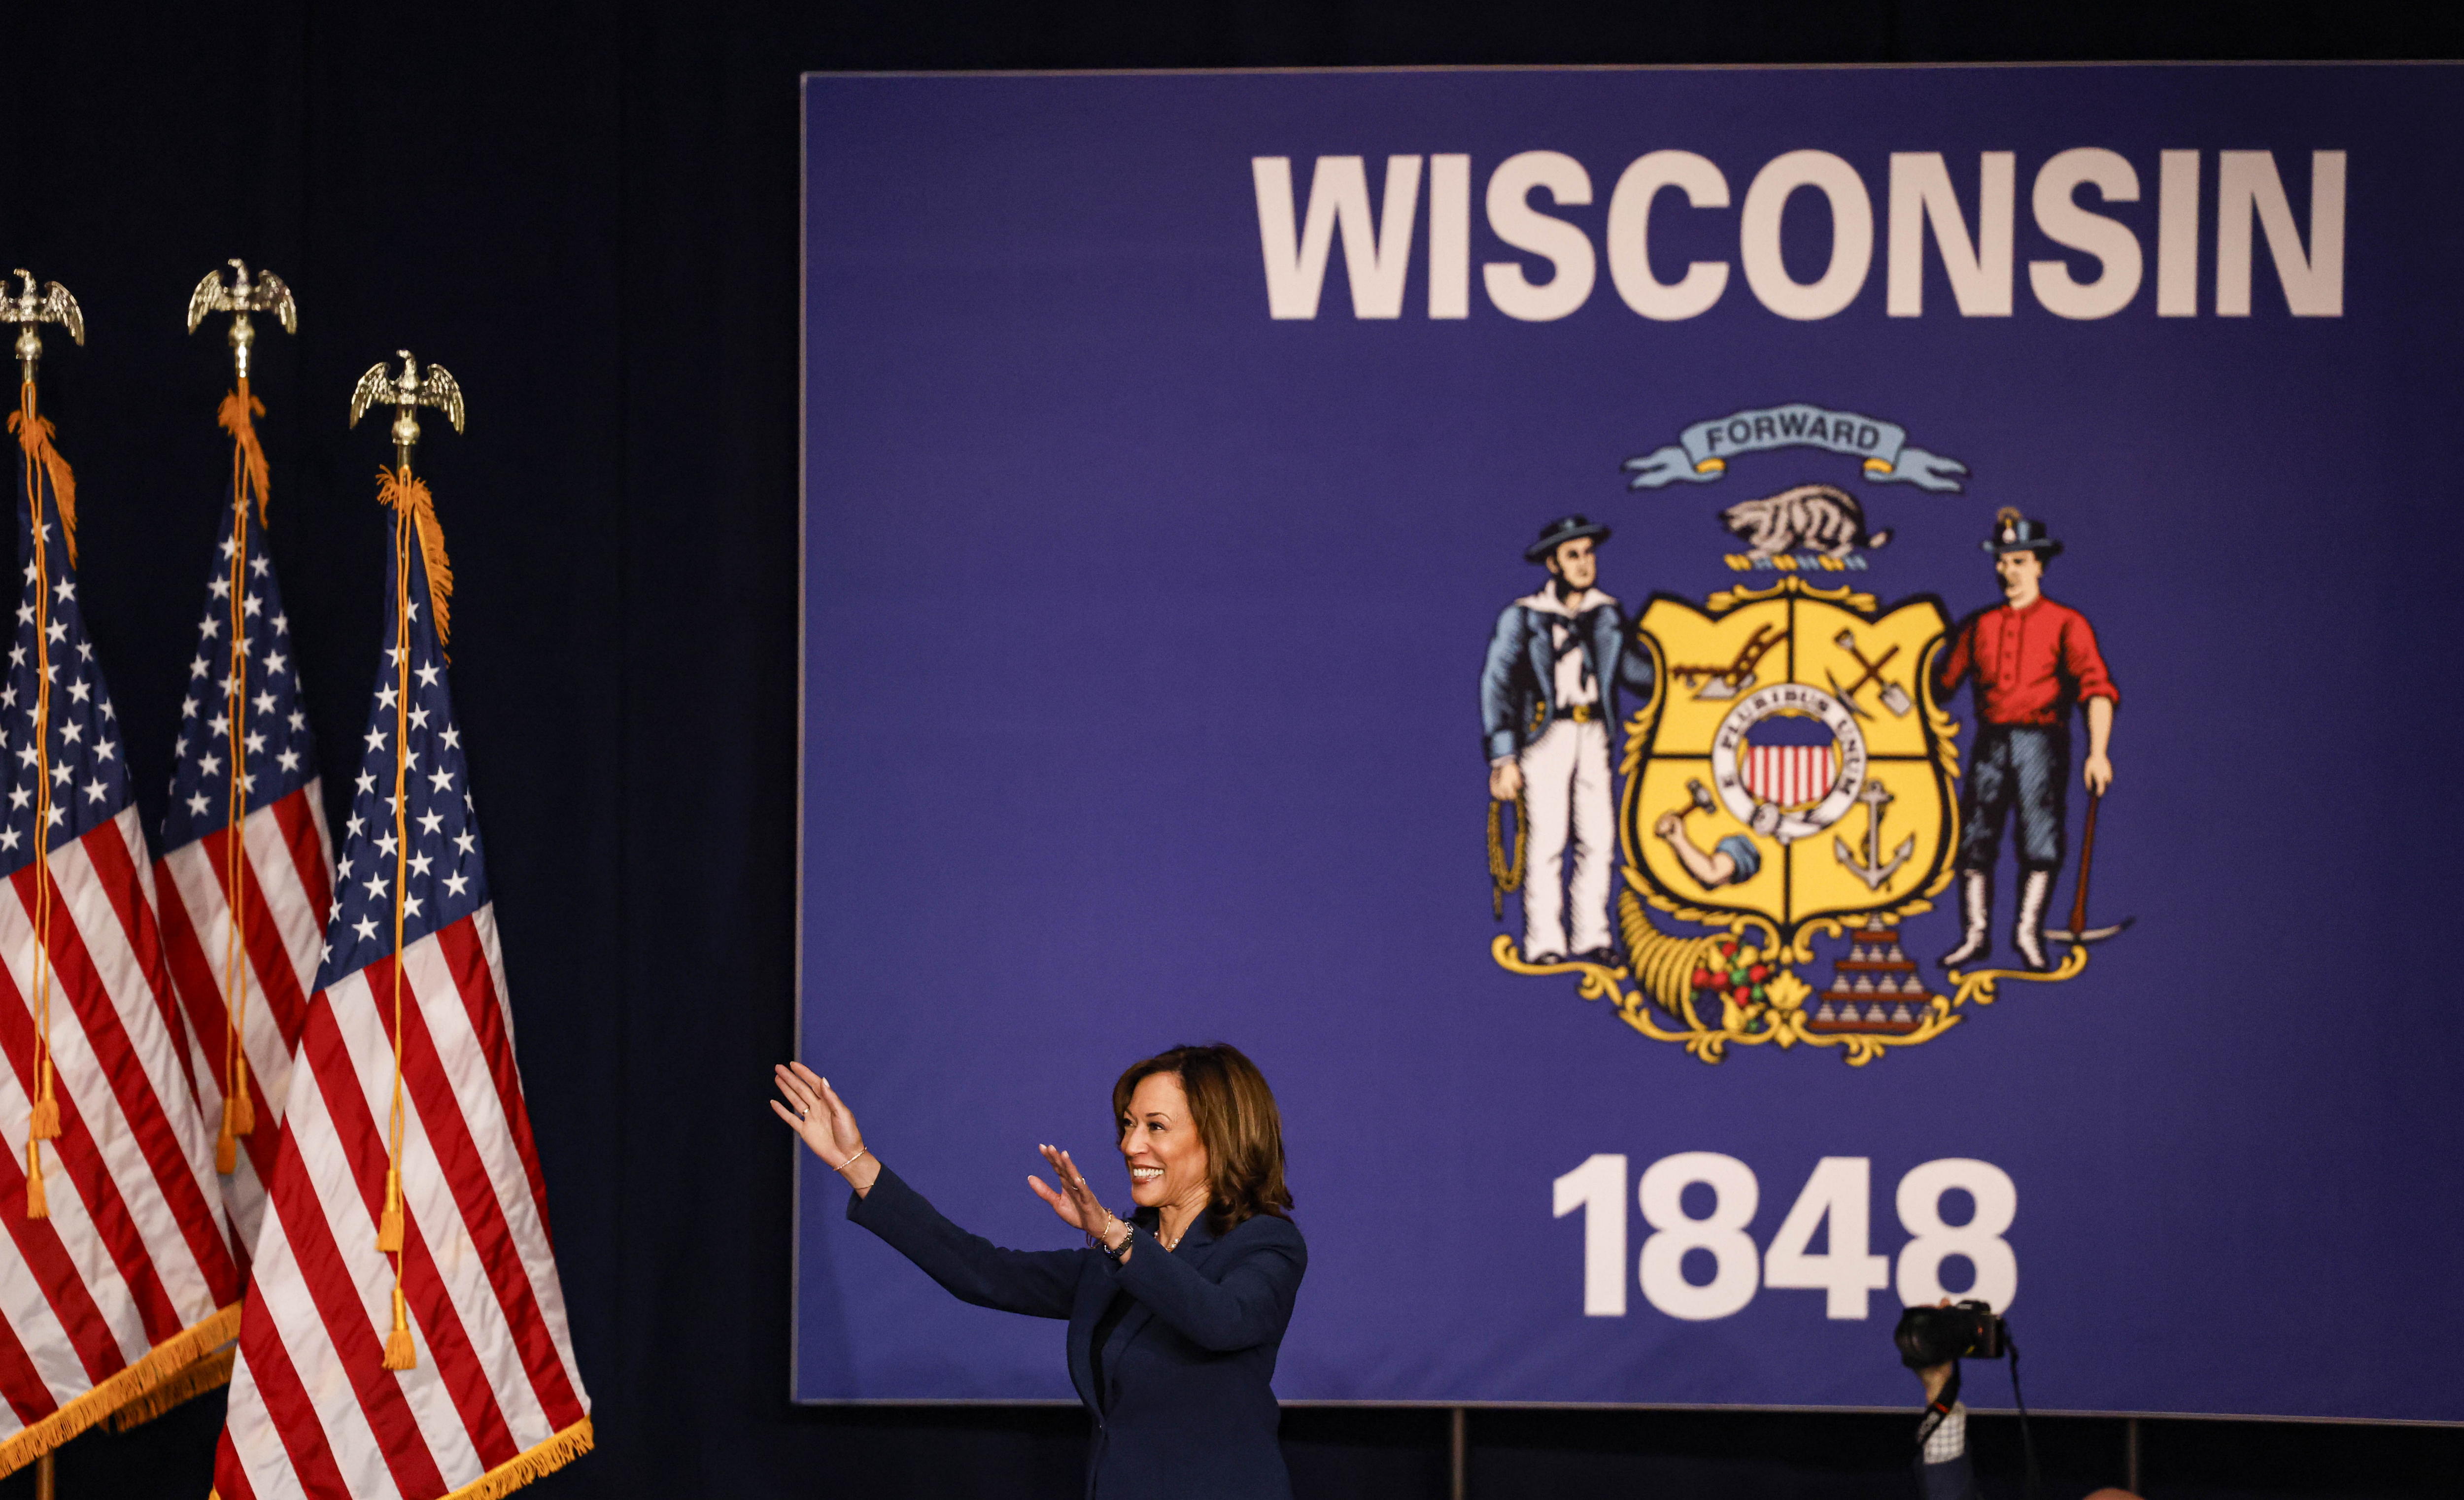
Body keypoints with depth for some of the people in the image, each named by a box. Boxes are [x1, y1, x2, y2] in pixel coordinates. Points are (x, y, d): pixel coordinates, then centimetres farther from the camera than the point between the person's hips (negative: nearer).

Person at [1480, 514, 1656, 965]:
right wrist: (1503, 758, -8)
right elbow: (1497, 685, -3)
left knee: (1599, 839, -1)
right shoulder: (1524, 617, -3)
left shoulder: (1607, 615, 11)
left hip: (1593, 736, 4)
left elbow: (1625, 666, 24)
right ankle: (1544, 942, -4)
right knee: (1547, 841, -9)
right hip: (1547, 734, -4)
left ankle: (1589, 936, 7)